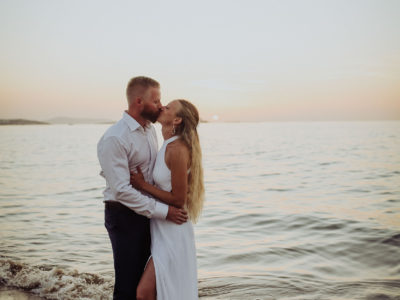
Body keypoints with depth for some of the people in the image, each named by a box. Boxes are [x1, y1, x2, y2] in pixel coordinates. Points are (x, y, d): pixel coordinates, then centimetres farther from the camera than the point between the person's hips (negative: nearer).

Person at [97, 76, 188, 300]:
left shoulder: (150, 130, 7)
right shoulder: (114, 139, -20)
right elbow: (122, 190, -24)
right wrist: (164, 211, -24)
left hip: (147, 213, 8)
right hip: (124, 216, -8)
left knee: (144, 280, 19)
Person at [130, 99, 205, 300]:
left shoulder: (177, 150, -21)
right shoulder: (168, 147, 8)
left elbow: (178, 200, -20)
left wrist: (143, 185, -16)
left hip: (172, 233, -9)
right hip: (162, 230, 9)